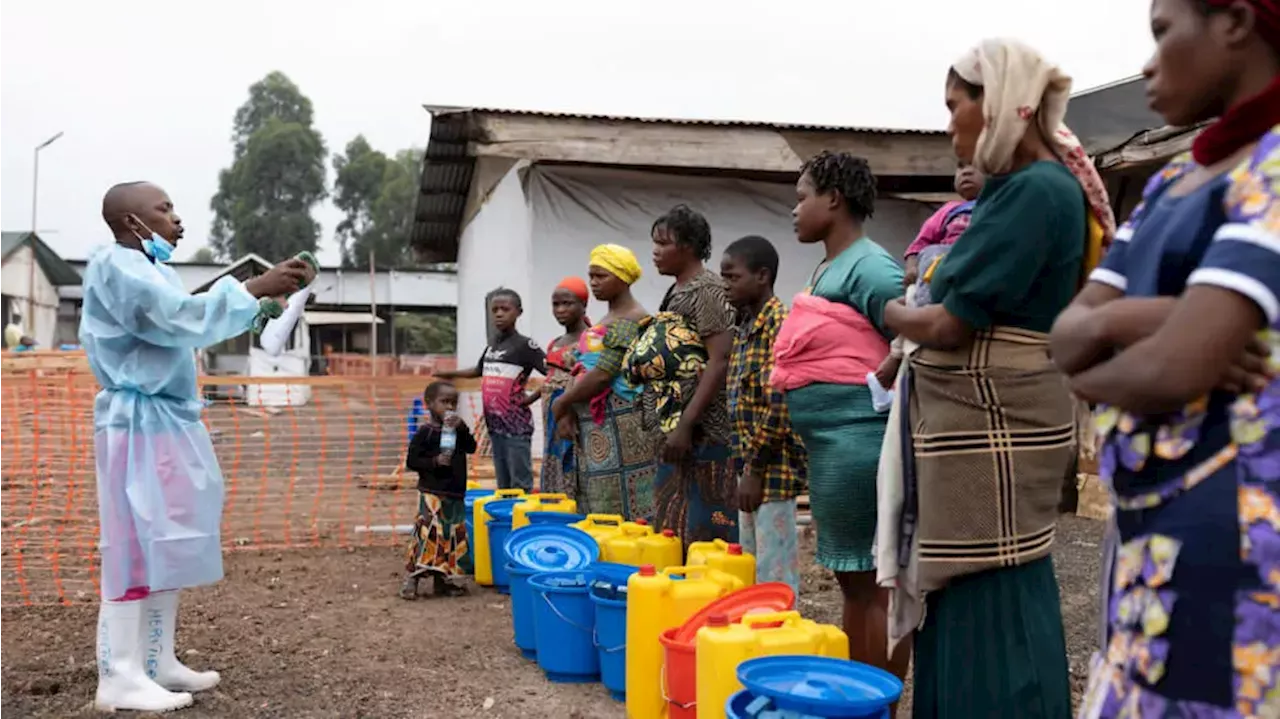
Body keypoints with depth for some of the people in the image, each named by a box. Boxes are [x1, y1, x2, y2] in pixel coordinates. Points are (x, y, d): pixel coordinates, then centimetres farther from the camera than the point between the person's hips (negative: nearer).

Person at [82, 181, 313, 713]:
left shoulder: (149, 270, 19)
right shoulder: (115, 266, -12)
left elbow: (184, 324, 17)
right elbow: (180, 319, -23)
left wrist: (267, 296, 9)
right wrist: (254, 288, -22)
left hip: (168, 421, 10)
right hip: (138, 423, -10)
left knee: (165, 544, 11)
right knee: (136, 545, -10)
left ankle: (156, 662, 18)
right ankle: (119, 677, -5)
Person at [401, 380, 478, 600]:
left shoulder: (456, 429, 12)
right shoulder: (425, 432, -6)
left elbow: (471, 447, -1)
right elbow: (411, 461, -8)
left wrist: (462, 427, -13)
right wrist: (434, 462, -20)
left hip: (455, 495, 7)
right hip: (432, 493, -6)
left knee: (452, 536, 10)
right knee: (428, 533, -13)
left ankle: (442, 581, 20)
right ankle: (411, 579, -5)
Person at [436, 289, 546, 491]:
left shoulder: (525, 345, -10)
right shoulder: (493, 343, 12)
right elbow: (479, 370, 29)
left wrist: (533, 397, -14)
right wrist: (453, 374, 22)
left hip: (516, 424, -7)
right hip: (494, 422, 7)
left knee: (521, 484, -3)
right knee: (503, 485, 14)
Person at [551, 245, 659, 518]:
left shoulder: (631, 320, -12)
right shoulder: (605, 321, 18)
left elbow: (602, 374, -18)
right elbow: (583, 369, 16)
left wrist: (560, 403, -8)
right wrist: (568, 410, 0)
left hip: (620, 426, -10)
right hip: (595, 428, 10)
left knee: (623, 509, -7)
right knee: (598, 508, 11)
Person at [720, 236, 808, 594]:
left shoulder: (779, 323, -14)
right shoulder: (744, 327, 14)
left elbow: (779, 406, -20)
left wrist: (755, 469, -18)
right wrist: (744, 467, 15)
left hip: (773, 467, -9)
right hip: (751, 465, 9)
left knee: (775, 577, -2)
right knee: (751, 572, 16)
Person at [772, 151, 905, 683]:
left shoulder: (869, 267, -12)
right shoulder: (828, 268, 18)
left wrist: (878, 390, -15)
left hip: (856, 436, -10)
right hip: (830, 441, 10)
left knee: (875, 580, -3)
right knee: (852, 579, 15)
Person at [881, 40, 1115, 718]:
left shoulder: (1036, 191, -17)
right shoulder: (1022, 187, 14)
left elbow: (946, 326, -19)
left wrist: (892, 312, 0)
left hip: (991, 427, -10)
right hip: (979, 421, 10)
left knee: (991, 611, -1)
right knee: (963, 602, 16)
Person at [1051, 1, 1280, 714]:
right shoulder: (1171, 183, 13)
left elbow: (1173, 371, -23)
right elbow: (1065, 337, 6)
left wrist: (1087, 375, -3)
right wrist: (1119, 320, -15)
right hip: (1156, 531, 8)